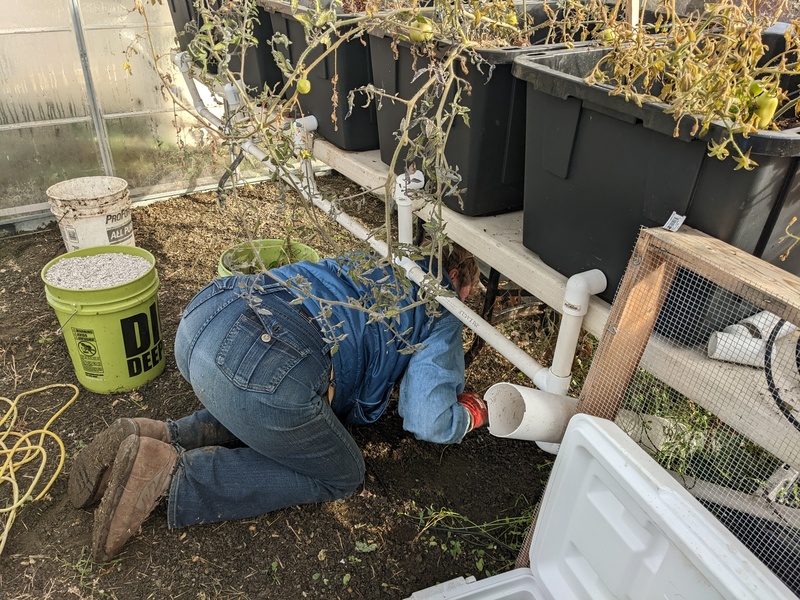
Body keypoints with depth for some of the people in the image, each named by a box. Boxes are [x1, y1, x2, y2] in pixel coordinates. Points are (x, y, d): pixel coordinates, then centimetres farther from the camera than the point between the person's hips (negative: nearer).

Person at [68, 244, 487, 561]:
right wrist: (469, 414, 24)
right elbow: (429, 423, 3)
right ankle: (170, 475, 0)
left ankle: (159, 438, 13)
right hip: (266, 373, -8)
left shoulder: (378, 260, 29)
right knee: (341, 476, 15)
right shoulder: (441, 315, 11)